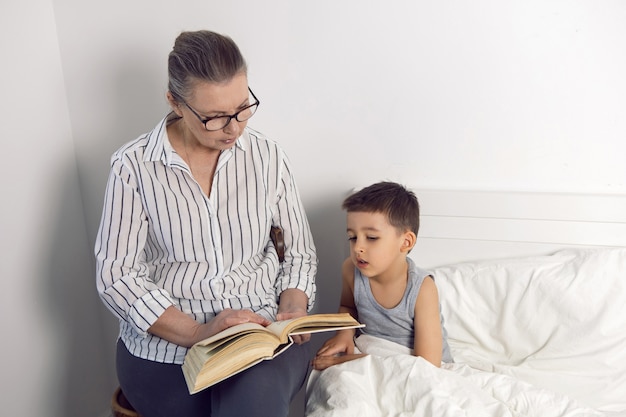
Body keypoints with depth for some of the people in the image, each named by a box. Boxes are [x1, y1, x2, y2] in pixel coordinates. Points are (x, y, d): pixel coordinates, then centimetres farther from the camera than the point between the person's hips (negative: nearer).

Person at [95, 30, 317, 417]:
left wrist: (293, 308, -9)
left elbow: (299, 252, 10)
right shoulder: (133, 166, -5)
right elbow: (117, 274, -7)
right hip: (164, 343, -1)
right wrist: (196, 333, -18)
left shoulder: (268, 156, 2)